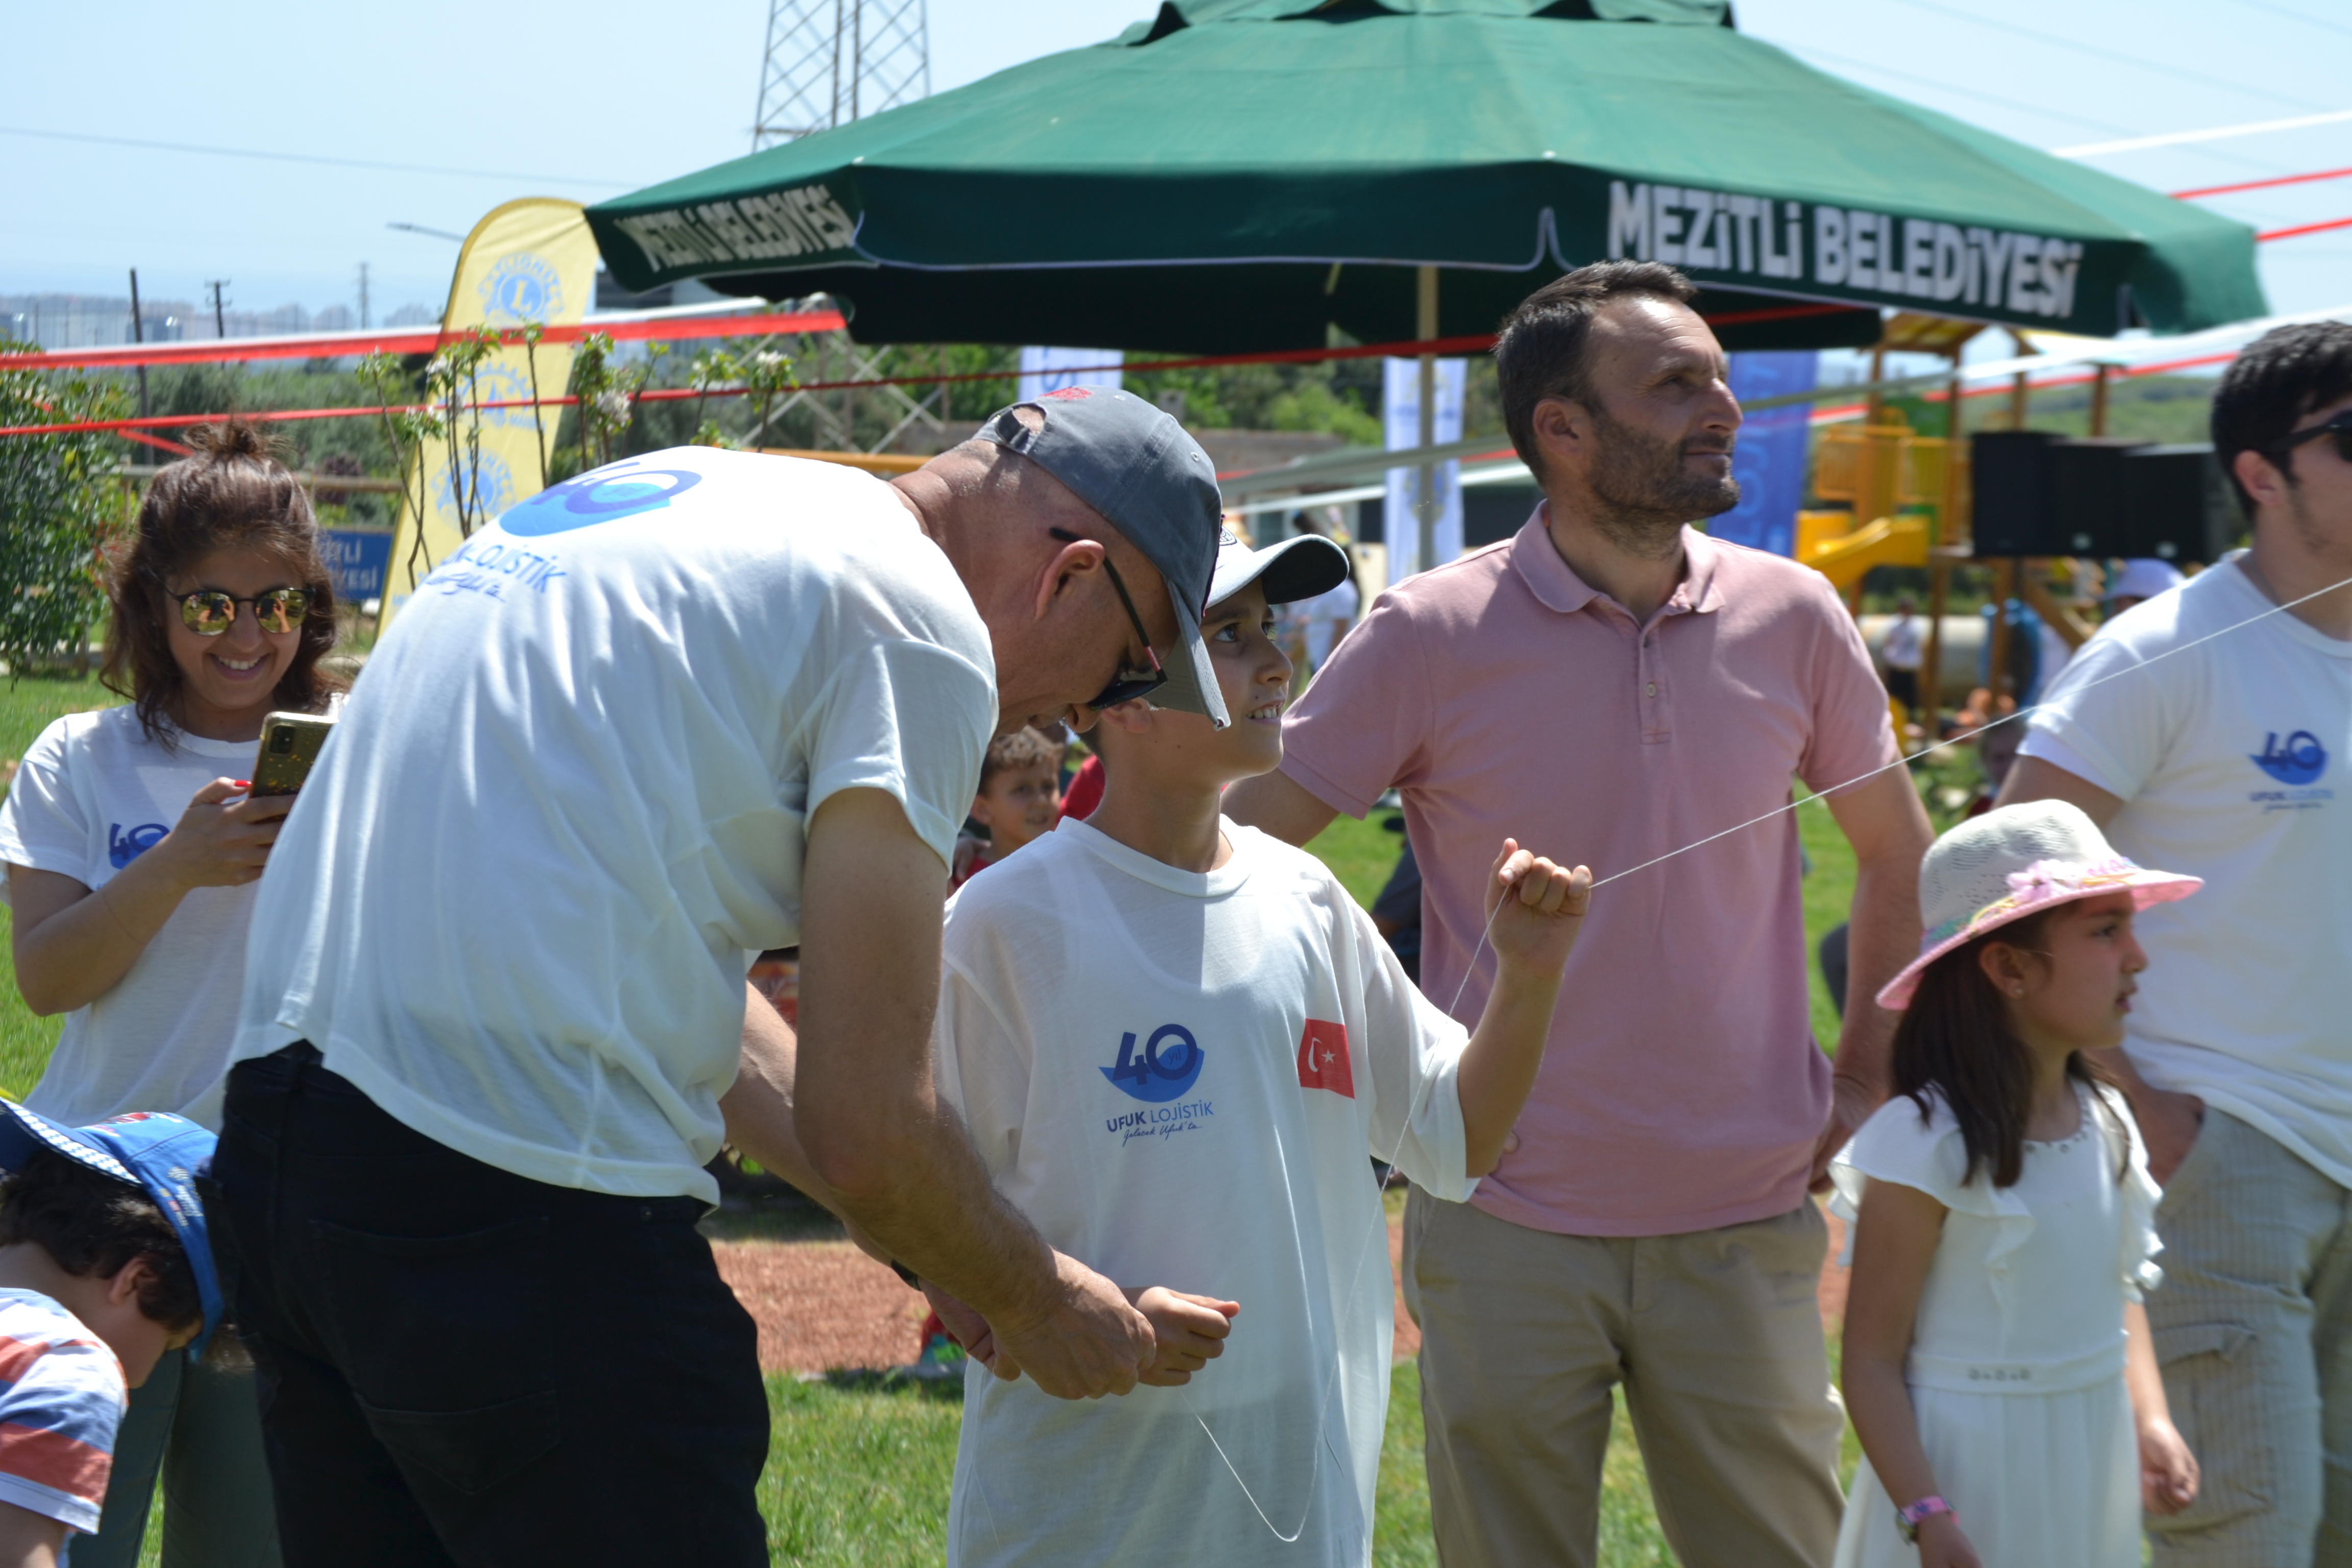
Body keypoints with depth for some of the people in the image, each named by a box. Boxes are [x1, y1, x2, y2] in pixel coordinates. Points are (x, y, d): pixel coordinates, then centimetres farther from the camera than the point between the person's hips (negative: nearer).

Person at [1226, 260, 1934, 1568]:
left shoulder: (1792, 618, 3)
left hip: (1745, 1226, 2)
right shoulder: (1431, 637, -7)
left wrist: (1867, 1082, 9)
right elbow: (1235, 846, -3)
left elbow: (1899, 853, 16)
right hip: (1509, 1233, -2)